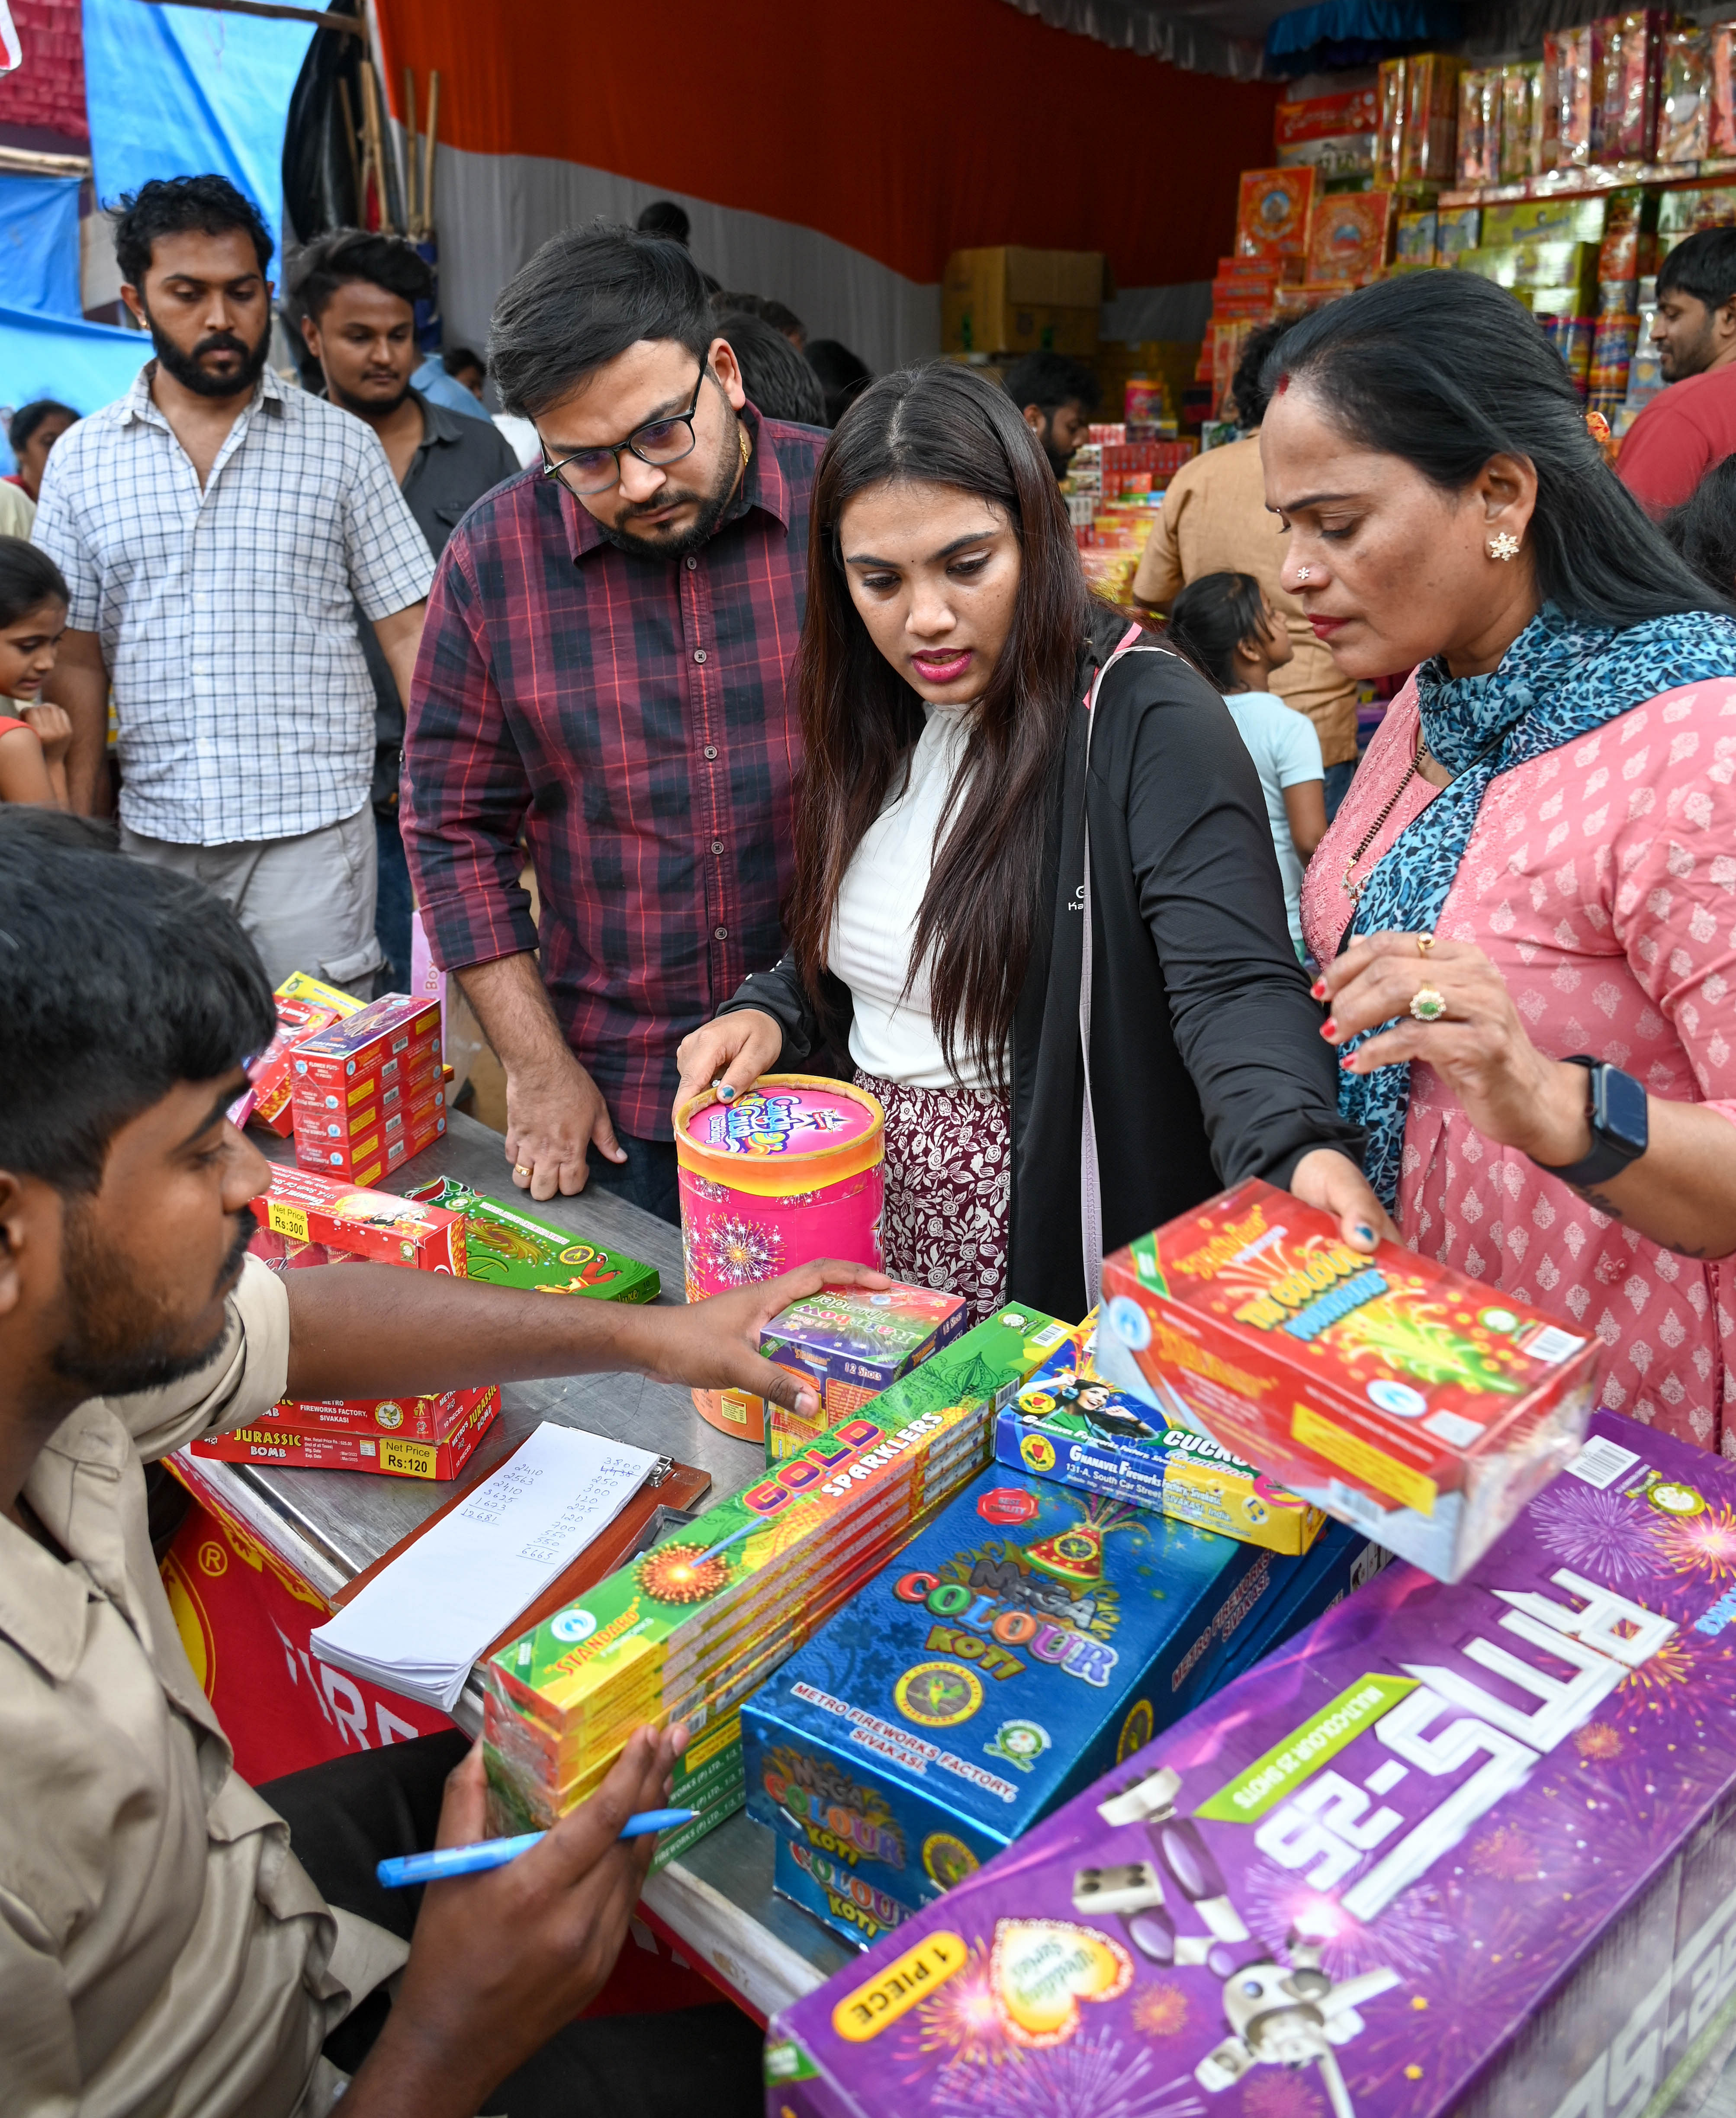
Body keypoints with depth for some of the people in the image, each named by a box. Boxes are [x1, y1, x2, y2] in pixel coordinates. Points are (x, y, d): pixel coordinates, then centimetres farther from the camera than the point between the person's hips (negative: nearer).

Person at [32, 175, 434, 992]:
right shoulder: (81, 460, 9)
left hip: (310, 828, -2)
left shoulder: (341, 445, 3)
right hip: (152, 833, 3)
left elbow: (406, 629, 0)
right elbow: (77, 663, 9)